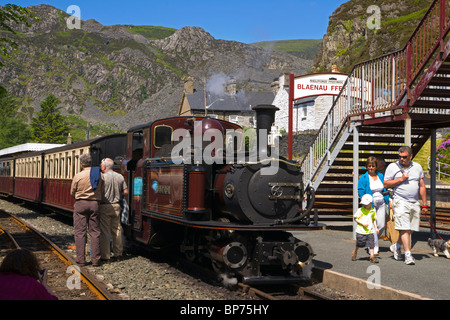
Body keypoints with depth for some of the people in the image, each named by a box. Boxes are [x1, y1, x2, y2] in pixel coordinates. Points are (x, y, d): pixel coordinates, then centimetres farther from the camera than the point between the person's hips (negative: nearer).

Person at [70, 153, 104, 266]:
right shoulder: (99, 175, 1)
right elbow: (101, 190, 5)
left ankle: (81, 259, 1)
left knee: (80, 232, 3)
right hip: (95, 204, 3)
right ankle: (95, 259, 8)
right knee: (95, 232, 7)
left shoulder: (78, 176, -6)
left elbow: (72, 193, 4)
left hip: (81, 203, -2)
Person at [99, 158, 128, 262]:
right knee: (117, 230, 12)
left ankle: (105, 256, 2)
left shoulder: (102, 177, -11)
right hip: (116, 206, 5)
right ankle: (118, 254, 18)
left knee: (105, 231, -1)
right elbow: (125, 192, 8)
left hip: (105, 206, -5)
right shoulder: (120, 177, 6)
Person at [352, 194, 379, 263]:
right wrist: (362, 223, -17)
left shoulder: (373, 211, 5)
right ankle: (354, 252, 36)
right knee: (359, 244, 10)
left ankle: (372, 257, 1)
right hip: (361, 231, -3)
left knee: (371, 244, -5)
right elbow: (355, 218, -6)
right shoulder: (360, 210, -8)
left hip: (370, 231, 3)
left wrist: (376, 228, 11)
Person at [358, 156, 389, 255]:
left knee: (382, 225, 1)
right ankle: (374, 248, -4)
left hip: (381, 203, 5)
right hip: (370, 204, -4)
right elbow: (361, 193, -5)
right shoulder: (363, 178, -3)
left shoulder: (381, 176, 11)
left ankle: (373, 240, 28)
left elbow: (385, 190, 18)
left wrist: (388, 202, 12)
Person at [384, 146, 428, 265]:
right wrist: (401, 179, -11)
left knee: (411, 229, 7)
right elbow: (386, 184, -1)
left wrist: (424, 204, 13)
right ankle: (408, 254, -12)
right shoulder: (392, 167, 1)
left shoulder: (417, 167, 12)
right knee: (404, 228, -13)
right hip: (400, 201, -4)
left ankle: (396, 246, 28)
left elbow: (422, 186, 15)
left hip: (415, 203, 5)